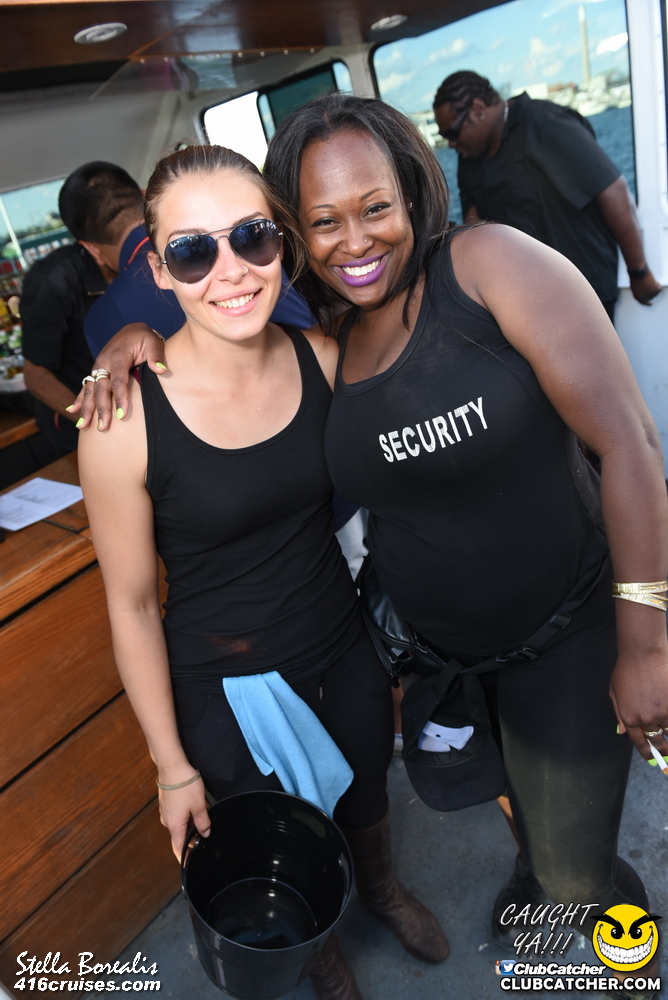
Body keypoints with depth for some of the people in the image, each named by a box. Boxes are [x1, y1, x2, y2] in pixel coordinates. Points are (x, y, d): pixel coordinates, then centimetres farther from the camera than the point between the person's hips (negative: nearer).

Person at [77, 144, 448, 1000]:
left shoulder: (323, 359, -14)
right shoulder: (125, 420, -26)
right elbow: (131, 606, -15)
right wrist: (173, 765, -7)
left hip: (347, 645, 4)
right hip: (226, 687, -3)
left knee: (367, 795, 30)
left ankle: (381, 886, 67)